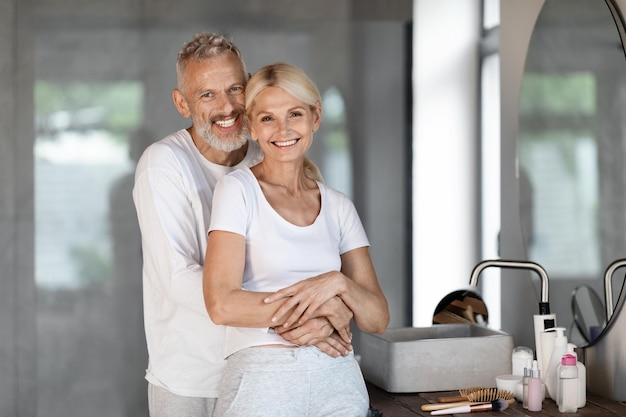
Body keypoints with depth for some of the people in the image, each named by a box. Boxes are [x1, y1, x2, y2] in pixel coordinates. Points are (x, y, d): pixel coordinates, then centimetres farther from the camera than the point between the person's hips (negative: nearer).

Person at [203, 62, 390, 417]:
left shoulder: (338, 207, 8)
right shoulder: (238, 190, -3)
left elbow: (378, 319, 4)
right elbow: (223, 304, -15)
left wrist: (338, 283, -15)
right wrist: (323, 307, -11)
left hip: (338, 380, 4)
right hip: (262, 382, -4)